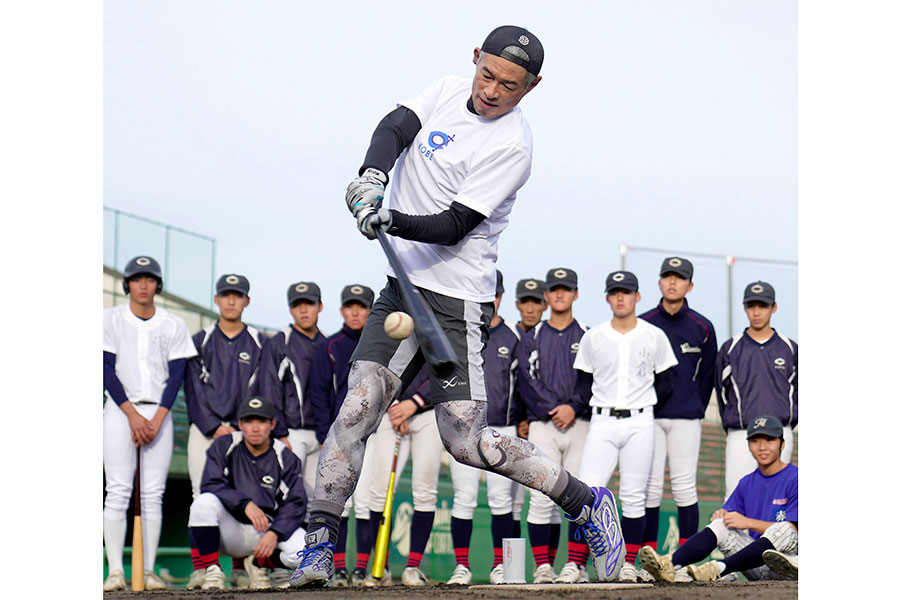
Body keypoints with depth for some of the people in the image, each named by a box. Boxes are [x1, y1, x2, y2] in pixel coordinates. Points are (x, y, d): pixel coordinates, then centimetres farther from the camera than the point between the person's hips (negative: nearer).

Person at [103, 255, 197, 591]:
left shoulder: (174, 326, 8)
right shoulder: (111, 320, 3)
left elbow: (176, 375, 3)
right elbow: (107, 371, -4)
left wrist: (156, 419, -9)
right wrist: (134, 416, -12)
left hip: (159, 414, 2)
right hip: (120, 411, -2)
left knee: (154, 494, -1)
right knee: (118, 491, -8)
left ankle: (149, 571, 0)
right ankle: (115, 572, -9)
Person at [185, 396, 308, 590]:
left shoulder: (286, 458, 0)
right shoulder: (224, 446, -1)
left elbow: (295, 504, -6)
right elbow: (210, 485, -14)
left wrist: (274, 533, -24)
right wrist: (245, 504, -29)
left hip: (269, 528, 1)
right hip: (231, 529, -1)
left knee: (304, 547, -29)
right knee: (204, 501, -32)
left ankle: (259, 563, 5)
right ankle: (208, 570, -17)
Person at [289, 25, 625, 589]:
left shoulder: (511, 145, -14)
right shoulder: (449, 91, 8)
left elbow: (453, 226, -19)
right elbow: (397, 127, -7)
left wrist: (394, 221, -36)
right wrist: (373, 177, -27)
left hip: (457, 299, -6)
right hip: (403, 288, 6)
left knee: (468, 442, -8)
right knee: (359, 405, -10)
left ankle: (588, 504, 10)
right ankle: (319, 543, -8)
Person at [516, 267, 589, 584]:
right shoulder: (532, 338, 13)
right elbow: (527, 382, 2)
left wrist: (573, 408, -11)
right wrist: (553, 410, -10)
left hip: (580, 424, 0)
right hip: (542, 425, 0)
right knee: (541, 498, -7)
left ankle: (577, 564, -1)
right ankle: (543, 566, -4)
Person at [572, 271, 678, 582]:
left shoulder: (655, 337, 5)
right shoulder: (592, 337, 7)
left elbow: (666, 383, 10)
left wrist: (641, 405, 3)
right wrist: (600, 408, 4)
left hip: (639, 423, 0)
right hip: (601, 423, 0)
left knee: (634, 496, 0)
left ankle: (629, 564, 8)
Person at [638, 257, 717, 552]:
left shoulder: (703, 328, 4)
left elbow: (707, 374, 14)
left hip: (686, 418, 0)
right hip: (648, 416, 0)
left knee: (684, 485, -3)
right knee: (649, 486, -1)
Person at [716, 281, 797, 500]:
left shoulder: (789, 348, 8)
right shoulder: (730, 349, 5)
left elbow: (796, 390, 15)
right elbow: (722, 392, 13)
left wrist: (784, 428, 11)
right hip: (740, 435, -1)